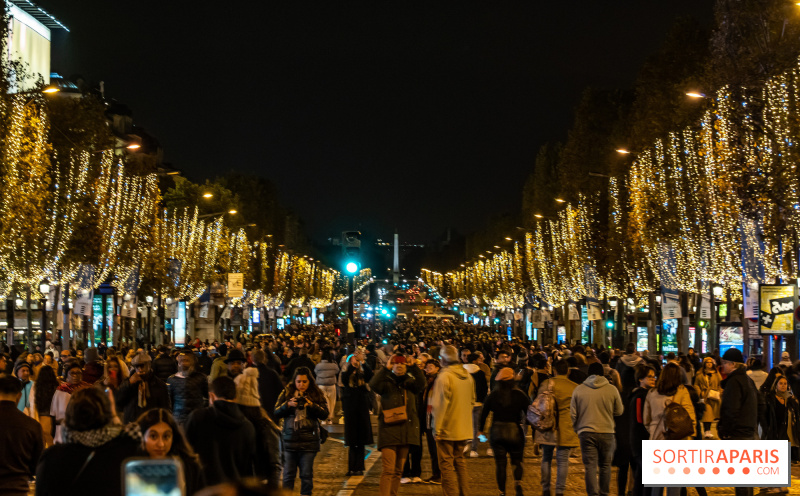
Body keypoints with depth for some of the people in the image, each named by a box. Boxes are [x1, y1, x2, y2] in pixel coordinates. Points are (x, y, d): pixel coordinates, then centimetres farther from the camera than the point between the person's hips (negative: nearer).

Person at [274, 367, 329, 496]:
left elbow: (325, 414, -4)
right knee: (288, 475, 4)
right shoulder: (286, 393, 6)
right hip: (290, 440, 1)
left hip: (309, 441, -1)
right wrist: (288, 404, -15)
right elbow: (276, 413, 2)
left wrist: (311, 404, -18)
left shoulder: (317, 395, 5)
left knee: (307, 475, 4)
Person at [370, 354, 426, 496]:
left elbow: (421, 383, -9)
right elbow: (373, 385, -18)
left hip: (406, 430, 4)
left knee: (398, 470, 11)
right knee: (387, 469, -12)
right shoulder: (387, 382, 3)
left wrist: (413, 367, -20)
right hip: (388, 429, -4)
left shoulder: (409, 382, 12)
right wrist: (386, 368, -24)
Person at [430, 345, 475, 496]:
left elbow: (440, 404, -17)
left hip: (447, 428, -7)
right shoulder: (467, 376, 5)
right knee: (460, 461, 17)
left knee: (446, 464, 0)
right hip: (463, 429, 7)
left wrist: (437, 428, -11)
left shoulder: (444, 376, -17)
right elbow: (472, 400, 14)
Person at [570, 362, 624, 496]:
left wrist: (577, 429, 18)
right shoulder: (612, 390, -3)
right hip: (607, 432, 0)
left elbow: (573, 413, 4)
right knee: (605, 465, 14)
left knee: (590, 466, 0)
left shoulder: (578, 390, 0)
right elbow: (619, 411, 7)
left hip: (586, 432, 0)